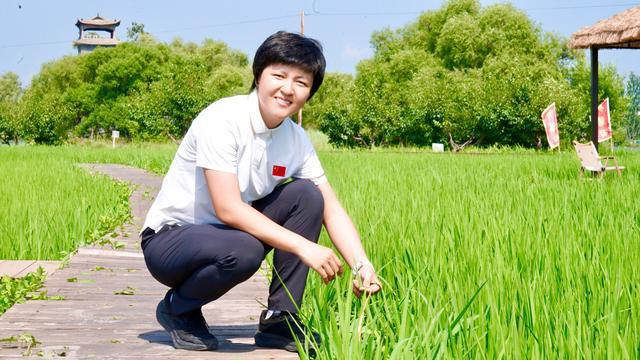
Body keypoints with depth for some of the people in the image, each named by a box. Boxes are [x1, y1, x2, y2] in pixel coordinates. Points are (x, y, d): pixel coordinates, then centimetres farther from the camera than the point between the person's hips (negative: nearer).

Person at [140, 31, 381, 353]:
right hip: (170, 239, -6)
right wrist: (303, 247, -30)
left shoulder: (297, 140, -3)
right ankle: (177, 308, -4)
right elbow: (228, 208, -29)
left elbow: (331, 209, -3)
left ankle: (279, 320, -4)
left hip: (230, 230, 7)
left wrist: (361, 265, -21)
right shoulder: (223, 120, -23)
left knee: (306, 194, -10)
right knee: (243, 251, -36)